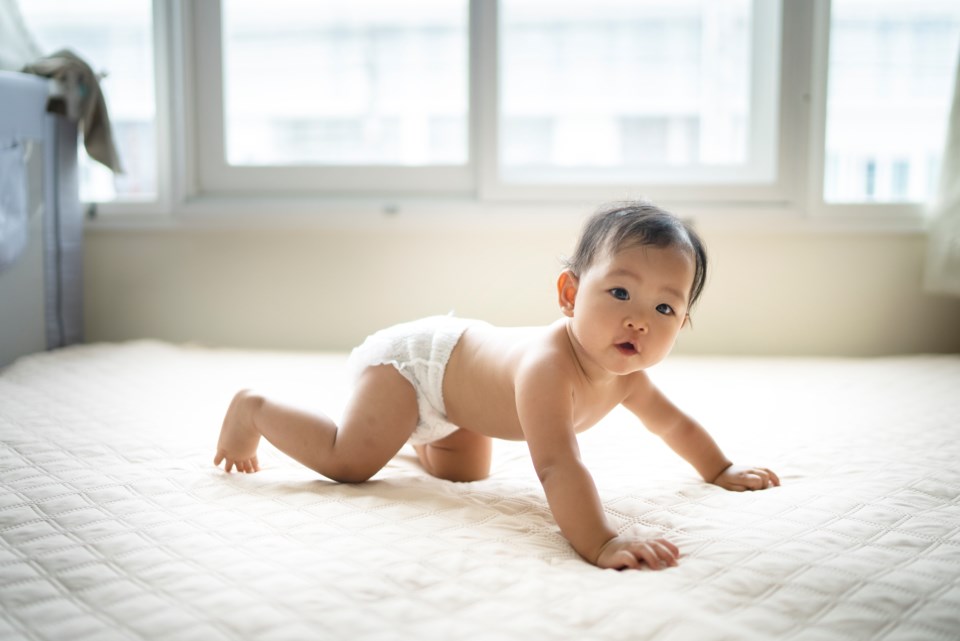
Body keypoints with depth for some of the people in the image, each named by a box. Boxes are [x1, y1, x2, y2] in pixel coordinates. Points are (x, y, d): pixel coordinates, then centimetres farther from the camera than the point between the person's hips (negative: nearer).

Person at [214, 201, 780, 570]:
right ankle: (254, 409, 10)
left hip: (457, 350, 8)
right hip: (413, 357, -8)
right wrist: (601, 543, -64)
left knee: (464, 472, 24)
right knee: (349, 462, -12)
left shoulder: (625, 378, -16)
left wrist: (723, 470, 10)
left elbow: (673, 421, 5)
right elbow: (556, 464, -56)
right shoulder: (547, 366, -45)